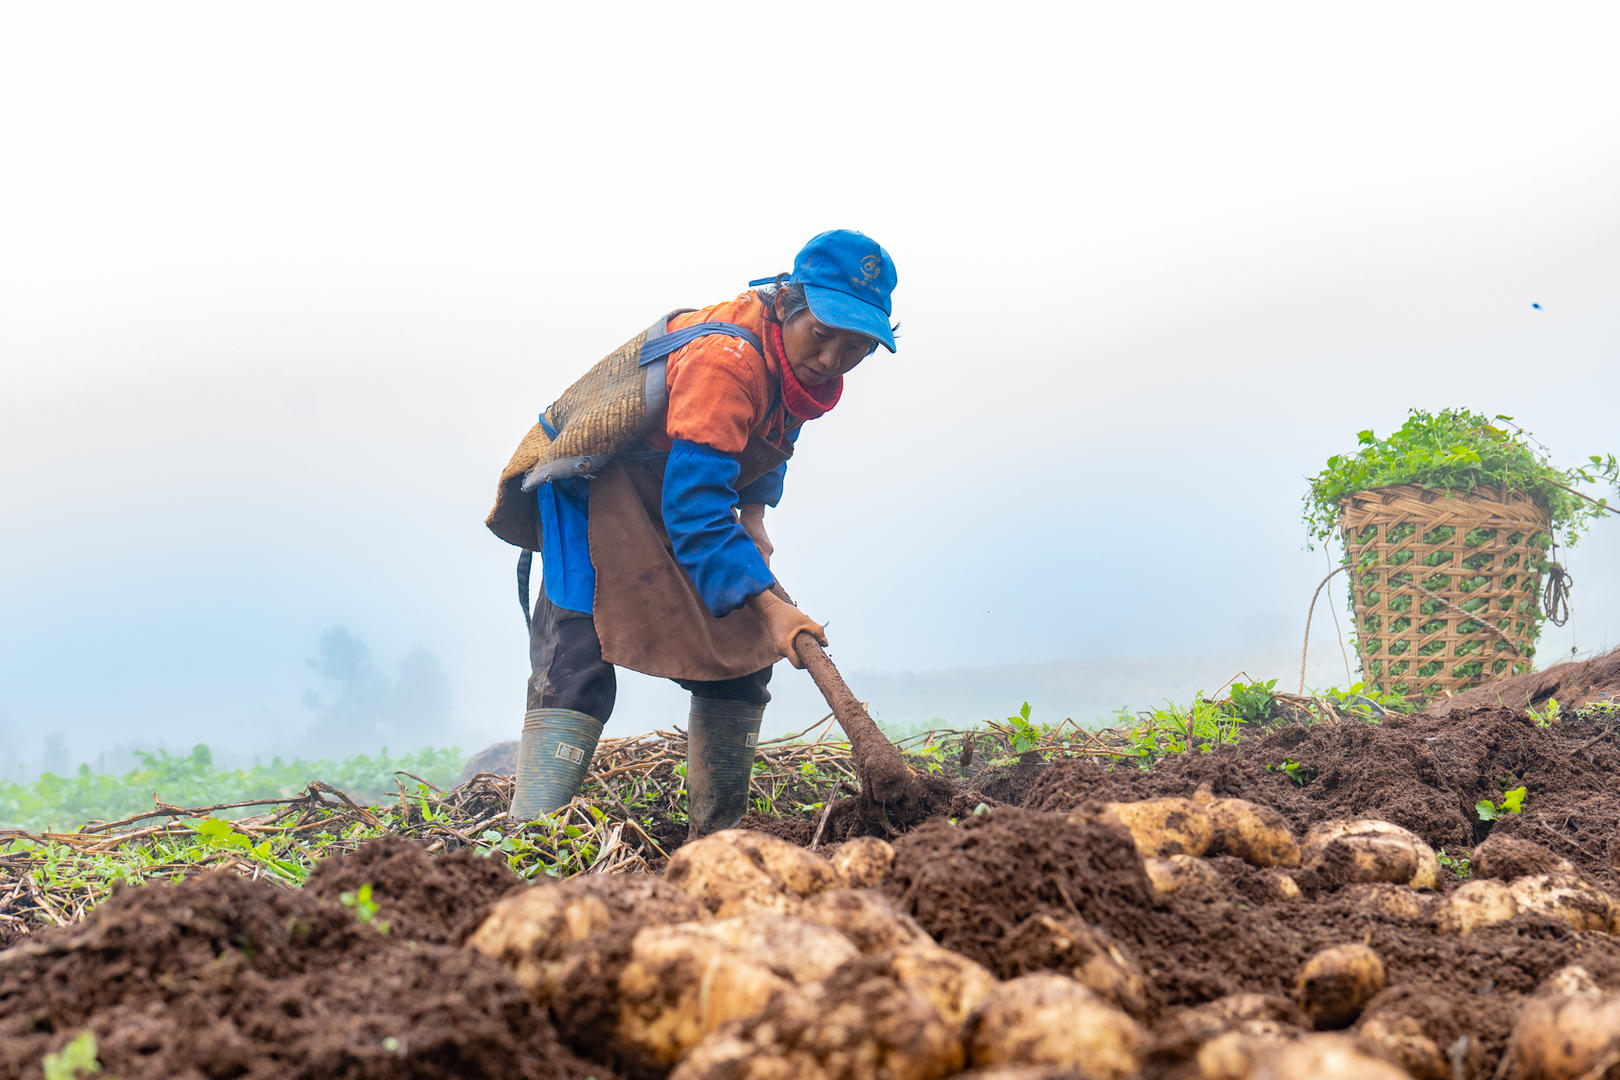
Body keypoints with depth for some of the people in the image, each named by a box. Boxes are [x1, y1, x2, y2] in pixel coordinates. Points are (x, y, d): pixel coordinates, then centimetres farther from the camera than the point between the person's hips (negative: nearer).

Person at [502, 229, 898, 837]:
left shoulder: (798, 356, -7)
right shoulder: (725, 361, -34)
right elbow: (694, 510, -38)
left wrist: (753, 515, 0)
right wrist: (768, 607, -43)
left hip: (687, 502, 9)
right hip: (600, 496, -9)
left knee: (742, 656, 4)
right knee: (576, 668, -21)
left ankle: (714, 842, 11)